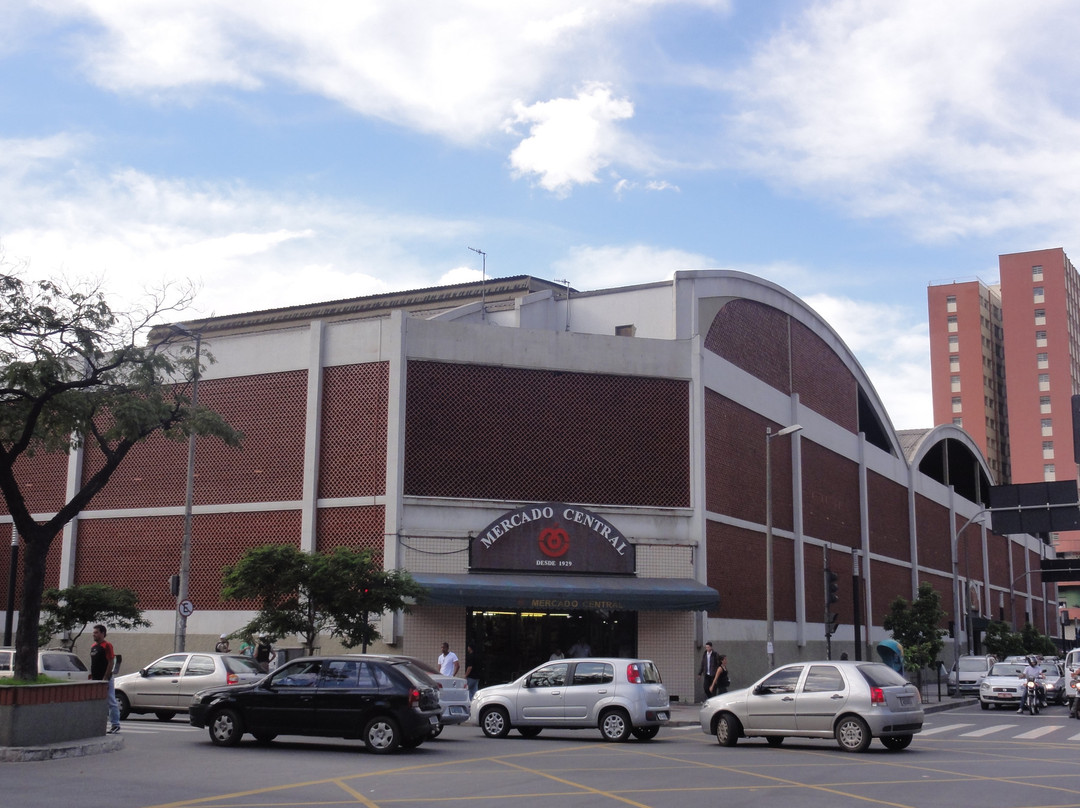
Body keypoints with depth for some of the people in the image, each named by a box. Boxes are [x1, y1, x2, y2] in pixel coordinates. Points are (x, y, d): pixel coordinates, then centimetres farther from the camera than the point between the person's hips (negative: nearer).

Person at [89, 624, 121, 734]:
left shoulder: (107, 645, -10)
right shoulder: (93, 646, 15)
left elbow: (111, 662, -15)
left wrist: (105, 678, -19)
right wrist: (91, 677, 15)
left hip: (105, 680, -9)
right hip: (95, 680, 9)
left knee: (111, 703, -4)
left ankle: (115, 725, -1)